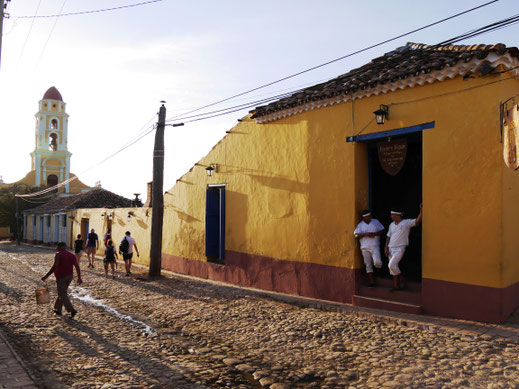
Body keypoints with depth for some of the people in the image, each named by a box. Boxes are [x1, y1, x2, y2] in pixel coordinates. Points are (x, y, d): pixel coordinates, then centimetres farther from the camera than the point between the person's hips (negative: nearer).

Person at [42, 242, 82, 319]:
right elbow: (77, 266, 4)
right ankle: (58, 309, 29)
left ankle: (72, 310, -17)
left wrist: (46, 276, -15)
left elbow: (54, 267, -19)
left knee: (63, 295, -4)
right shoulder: (72, 255, 7)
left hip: (61, 277, -7)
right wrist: (79, 277, 9)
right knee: (62, 292, 21)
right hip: (69, 276, 7)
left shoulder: (58, 255, -10)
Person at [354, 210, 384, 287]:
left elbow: (382, 231, 7)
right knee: (368, 265, 4)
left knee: (377, 262, -18)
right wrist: (365, 234, -14)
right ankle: (372, 281, 12)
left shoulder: (375, 222, 9)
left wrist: (374, 234, -10)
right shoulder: (360, 225, 7)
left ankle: (379, 269, 17)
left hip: (375, 246, -1)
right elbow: (356, 235, -2)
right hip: (365, 248, 1)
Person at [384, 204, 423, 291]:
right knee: (393, 267, 7)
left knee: (392, 265, -17)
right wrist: (386, 248, 6)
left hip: (400, 248, -6)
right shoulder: (392, 225, 10)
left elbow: (418, 220, -17)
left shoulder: (407, 222, -7)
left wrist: (421, 210, -26)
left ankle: (402, 279, 5)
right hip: (391, 249, 7)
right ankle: (396, 286, 16)